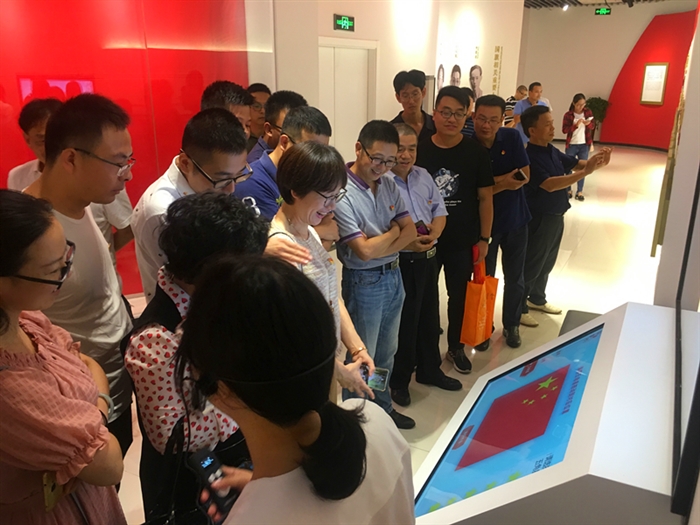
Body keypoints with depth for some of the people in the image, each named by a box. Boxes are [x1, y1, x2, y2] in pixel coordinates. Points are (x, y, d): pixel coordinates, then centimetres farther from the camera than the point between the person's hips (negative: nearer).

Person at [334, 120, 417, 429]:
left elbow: (410, 231, -1)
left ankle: (383, 409, 42)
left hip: (394, 275, 7)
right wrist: (393, 231, -9)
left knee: (386, 353, 22)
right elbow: (364, 251, -24)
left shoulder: (388, 184, 1)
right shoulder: (342, 193, -22)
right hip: (364, 282, -7)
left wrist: (379, 247, -16)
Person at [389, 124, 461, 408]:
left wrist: (434, 232, -8)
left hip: (428, 258, 8)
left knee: (429, 317, 21)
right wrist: (405, 242, -29)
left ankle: (429, 370, 42)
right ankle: (398, 380, 28)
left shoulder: (423, 176, 8)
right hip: (399, 263, -8)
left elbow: (439, 210, 12)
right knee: (402, 323, 7)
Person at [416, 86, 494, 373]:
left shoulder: (477, 153, -6)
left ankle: (456, 347, 35)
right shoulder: (419, 150, -6)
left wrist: (484, 238, -2)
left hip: (462, 241, 0)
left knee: (459, 296, 15)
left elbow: (485, 198, -1)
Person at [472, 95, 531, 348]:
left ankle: (511, 325, 35)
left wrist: (492, 181, -24)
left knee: (515, 279, 15)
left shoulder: (512, 137, -10)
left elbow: (524, 176, -13)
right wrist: (503, 183, -27)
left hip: (515, 220, 2)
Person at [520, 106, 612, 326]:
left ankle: (537, 299, 39)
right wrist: (585, 172, -35)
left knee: (547, 263, 21)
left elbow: (574, 164, 12)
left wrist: (596, 161, -9)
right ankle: (518, 308, 16)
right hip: (539, 219, -9)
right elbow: (549, 185, -31)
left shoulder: (552, 151, 4)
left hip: (556, 216, 9)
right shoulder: (529, 157, -23)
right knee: (531, 265, 3)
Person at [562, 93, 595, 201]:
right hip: (571, 145, -2)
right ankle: (568, 190, 20)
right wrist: (576, 125, -25)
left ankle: (579, 192, 9)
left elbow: (593, 126, 5)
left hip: (584, 145, 2)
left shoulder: (588, 112, 0)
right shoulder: (568, 115, -9)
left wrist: (588, 124, -17)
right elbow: (564, 130, -13)